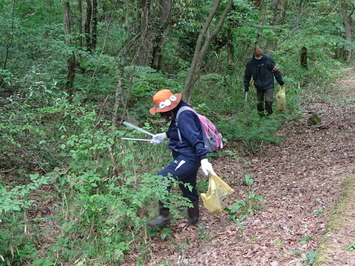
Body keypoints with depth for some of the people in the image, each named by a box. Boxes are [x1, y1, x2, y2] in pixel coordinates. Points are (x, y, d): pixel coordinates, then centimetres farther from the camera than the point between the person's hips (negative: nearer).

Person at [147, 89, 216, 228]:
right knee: (188, 189, 21)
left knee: (160, 180, -18)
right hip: (186, 157, 11)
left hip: (188, 158, -11)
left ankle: (164, 216, -8)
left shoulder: (184, 115, -22)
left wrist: (203, 160, -36)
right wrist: (164, 135, 24)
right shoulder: (179, 113, 8)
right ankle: (193, 219, 37)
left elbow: (195, 138, -30)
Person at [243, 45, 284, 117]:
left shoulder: (268, 59, -10)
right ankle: (261, 116, 27)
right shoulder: (250, 62, -4)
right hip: (259, 87, 3)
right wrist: (246, 86, 5)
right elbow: (247, 75, 8)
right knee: (259, 102, 9)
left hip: (269, 85, -3)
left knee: (268, 100, -12)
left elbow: (275, 70, -2)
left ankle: (267, 114, 5)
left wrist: (280, 80, 0)